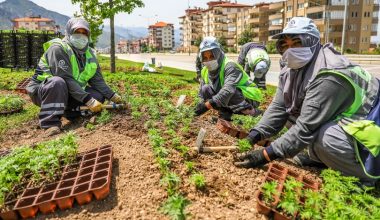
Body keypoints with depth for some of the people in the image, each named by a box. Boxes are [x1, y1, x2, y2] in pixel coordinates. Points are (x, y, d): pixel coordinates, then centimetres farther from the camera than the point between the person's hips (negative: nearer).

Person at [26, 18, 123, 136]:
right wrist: (88, 100, -34)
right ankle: (51, 123, -32)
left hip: (68, 94, 7)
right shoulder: (58, 48, -20)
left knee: (99, 95, -7)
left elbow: (97, 81, 2)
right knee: (58, 82, -39)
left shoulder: (89, 54, 3)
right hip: (42, 90, -6)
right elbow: (66, 79, -29)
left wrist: (113, 96, -11)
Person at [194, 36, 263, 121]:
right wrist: (202, 104, -18)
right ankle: (225, 114, -5)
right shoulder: (205, 71, -1)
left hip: (249, 99, -6)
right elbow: (202, 94, 6)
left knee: (228, 93, -36)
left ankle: (252, 112, -18)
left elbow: (228, 91, -40)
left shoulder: (230, 66, -25)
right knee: (205, 89, -10)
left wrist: (207, 105, -42)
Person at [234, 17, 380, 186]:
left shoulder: (328, 75, -32)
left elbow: (306, 127, -35)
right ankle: (321, 156, 9)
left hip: (365, 125, -8)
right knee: (291, 108, -1)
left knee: (323, 139, -35)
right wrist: (254, 135, -20)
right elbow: (278, 108, -6)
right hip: (333, 120, 8)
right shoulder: (290, 71, -3)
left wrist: (266, 154, -35)